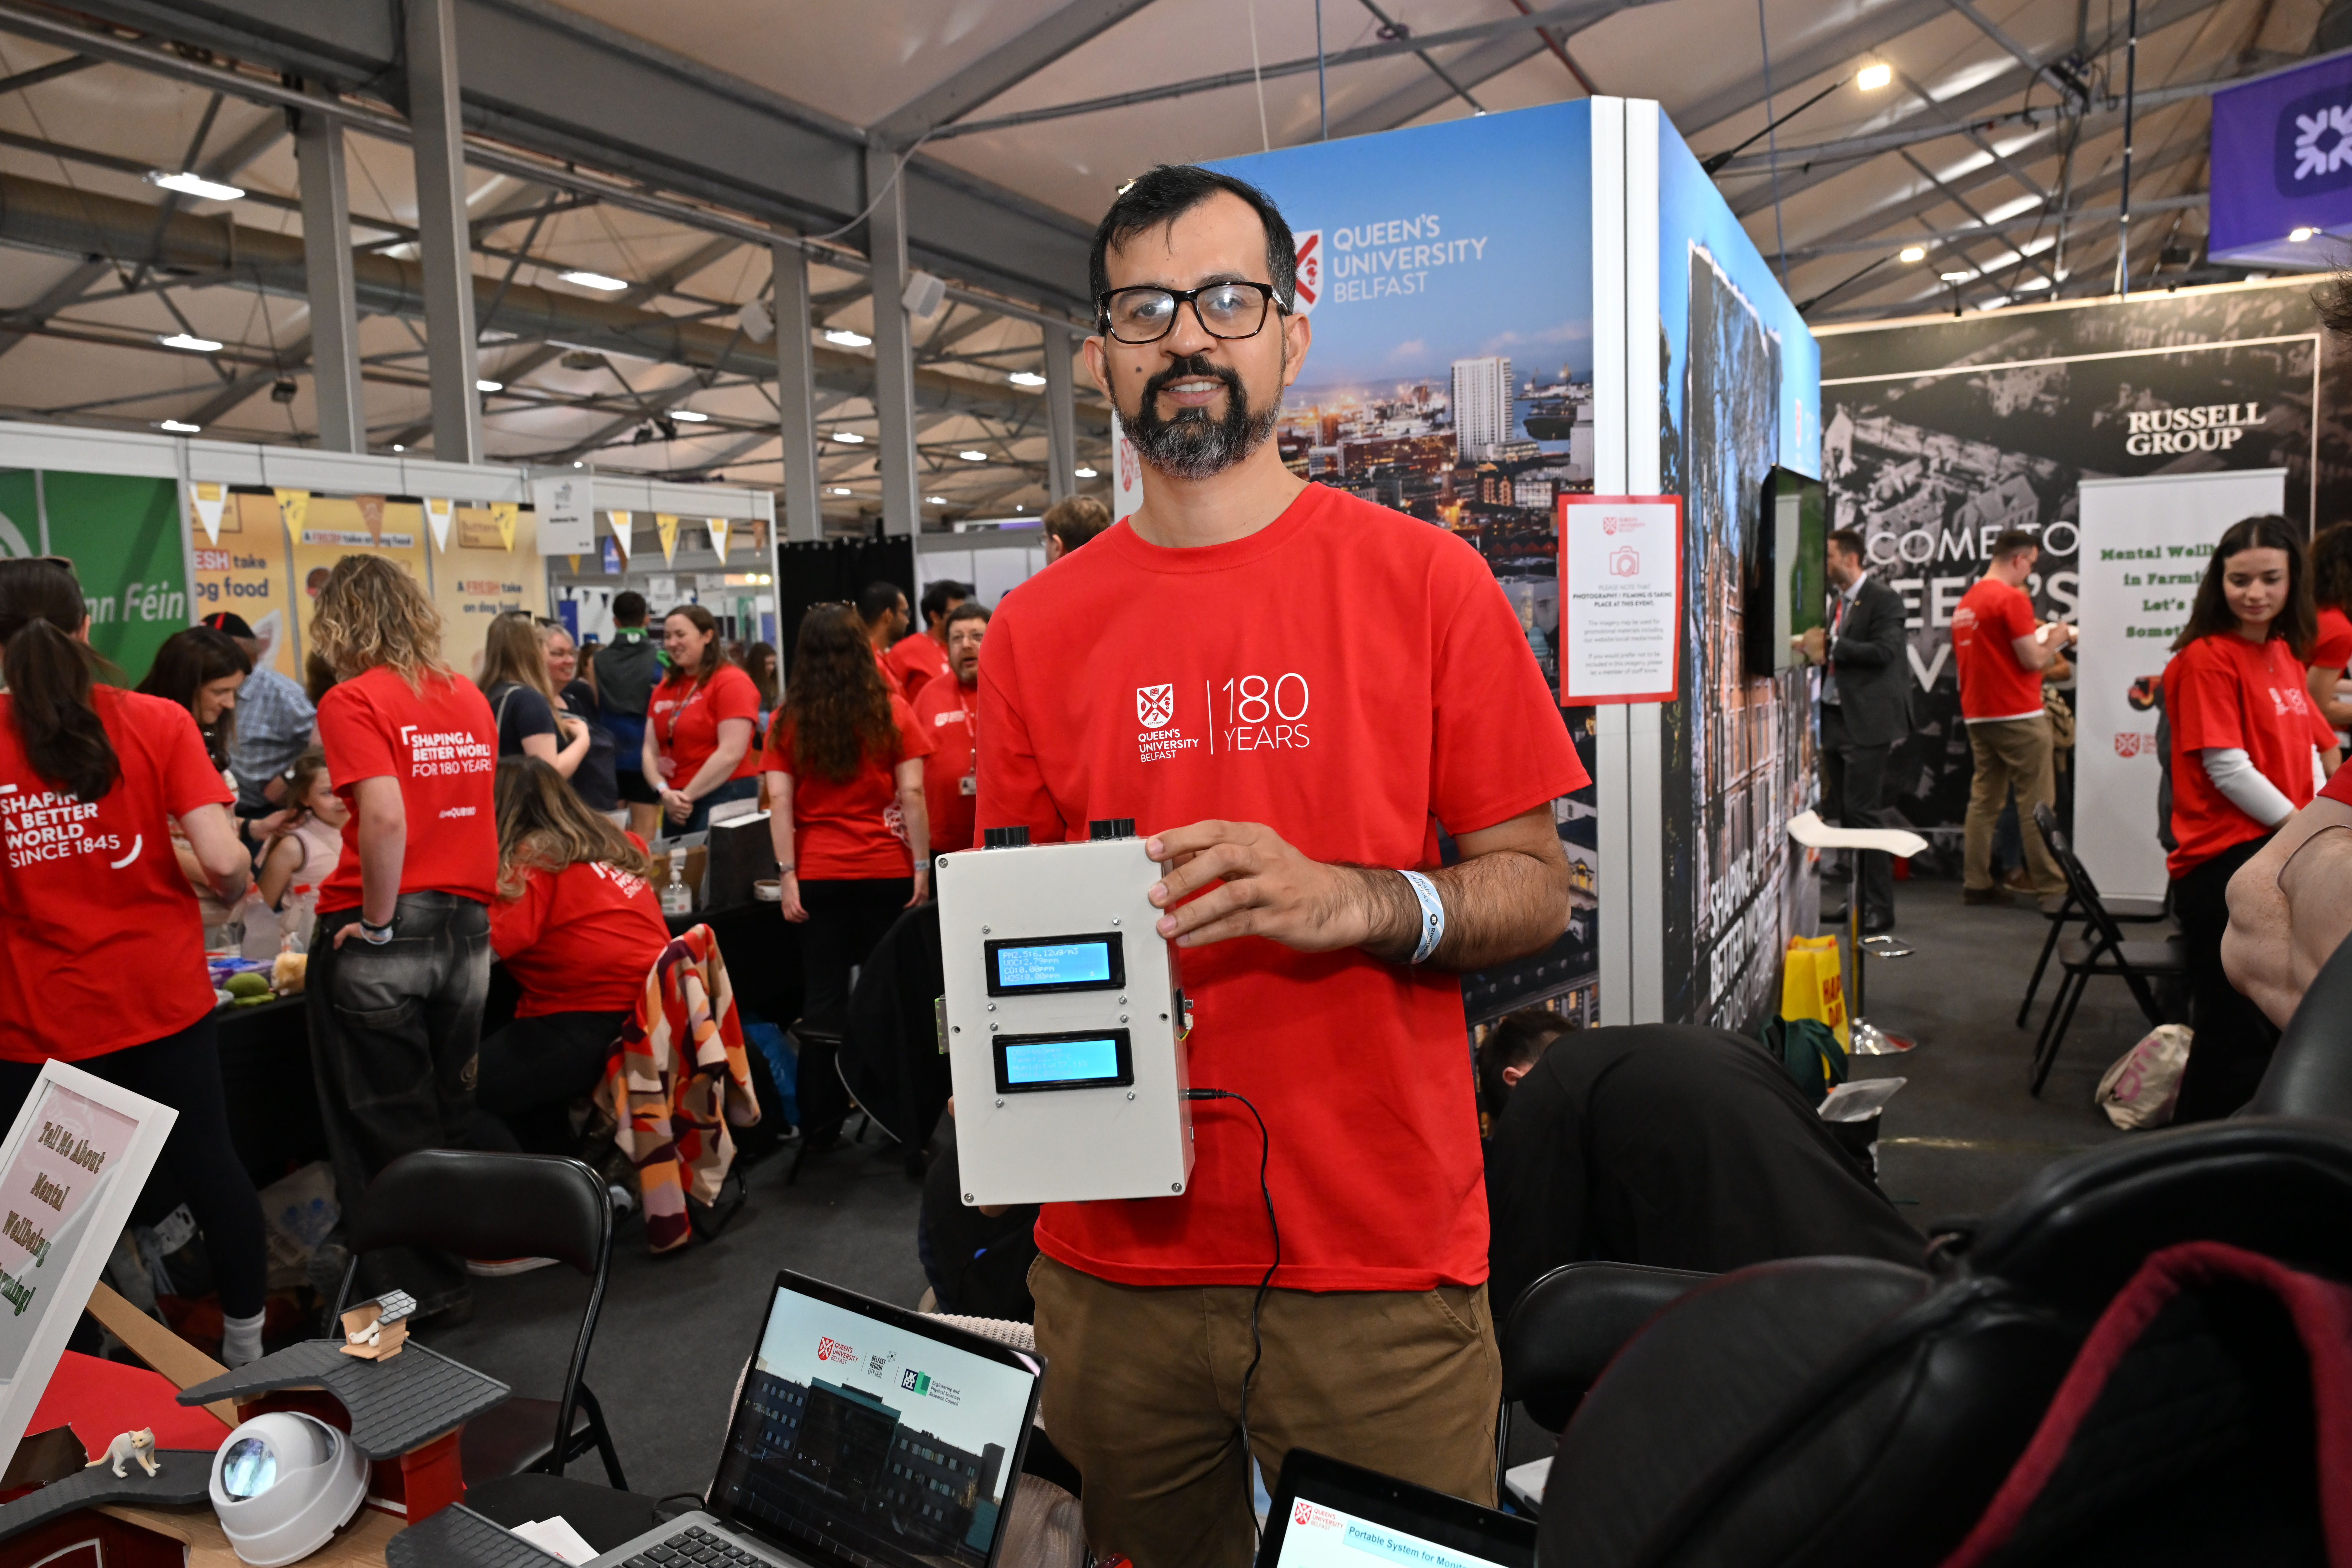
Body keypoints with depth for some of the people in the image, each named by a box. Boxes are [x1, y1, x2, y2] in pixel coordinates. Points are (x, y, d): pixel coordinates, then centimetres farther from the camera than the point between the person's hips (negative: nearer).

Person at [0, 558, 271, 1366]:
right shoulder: (157, 722, -8)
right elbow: (224, 861, -16)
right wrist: (235, 887, 6)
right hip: (163, 1002, 0)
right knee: (209, 1169, 13)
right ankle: (248, 1350, 25)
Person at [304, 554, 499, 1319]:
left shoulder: (354, 701, -9)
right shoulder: (468, 695, 8)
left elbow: (385, 818, -20)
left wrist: (376, 922, -12)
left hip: (382, 933, -5)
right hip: (466, 926, 5)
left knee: (383, 1120, 9)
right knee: (447, 1108, 17)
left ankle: (417, 1280, 17)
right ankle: (455, 1250, 27)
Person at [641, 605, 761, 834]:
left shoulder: (732, 682, -7)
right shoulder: (664, 689, 15)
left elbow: (731, 753, -16)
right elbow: (650, 750, 11)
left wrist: (687, 796, -12)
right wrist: (664, 791, -7)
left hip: (725, 801, -7)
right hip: (676, 805, 7)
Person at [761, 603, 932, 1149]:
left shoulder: (787, 721, 1)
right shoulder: (891, 710, 0)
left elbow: (780, 803, -3)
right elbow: (912, 794, -5)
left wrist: (788, 877, -2)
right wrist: (922, 866, -2)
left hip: (818, 875, 1)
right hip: (886, 871, -1)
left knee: (823, 996, 6)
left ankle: (820, 1123, 11)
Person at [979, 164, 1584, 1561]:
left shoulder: (1425, 580, -3)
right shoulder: (1037, 628, 3)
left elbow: (1536, 890, -2)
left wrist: (1356, 902, -20)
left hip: (1383, 1270, -2)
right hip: (1115, 1260, 3)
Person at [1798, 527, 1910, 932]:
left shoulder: (1883, 599, -9)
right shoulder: (1838, 602, 16)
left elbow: (1884, 651, -20)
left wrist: (1830, 647, -18)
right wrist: (1816, 648, 2)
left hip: (1867, 721, -9)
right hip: (1836, 720, 9)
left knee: (1864, 811, -9)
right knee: (1844, 813, 12)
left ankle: (1880, 908, -2)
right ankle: (1858, 898, 21)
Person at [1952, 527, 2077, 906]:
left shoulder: (1966, 602, 12)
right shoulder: (2012, 598, -13)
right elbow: (2033, 661, -15)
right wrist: (2058, 640, 4)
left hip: (1978, 714, 8)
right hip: (2018, 715, -8)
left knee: (1984, 799, 10)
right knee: (2037, 803, -2)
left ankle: (1976, 883, 10)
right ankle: (2050, 885, 1)